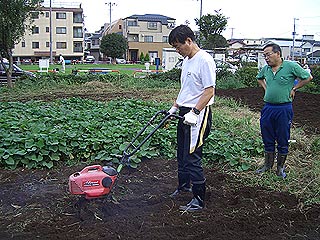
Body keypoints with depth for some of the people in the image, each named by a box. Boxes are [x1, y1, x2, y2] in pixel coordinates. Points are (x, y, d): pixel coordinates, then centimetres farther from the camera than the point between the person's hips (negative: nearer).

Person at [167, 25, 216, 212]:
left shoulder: (204, 60, -16)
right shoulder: (187, 61, 15)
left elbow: (209, 91, -20)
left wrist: (194, 113, -25)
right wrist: (174, 107, 21)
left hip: (198, 114, -10)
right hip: (185, 113, 10)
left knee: (192, 158, -7)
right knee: (182, 153, 20)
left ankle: (199, 200, 5)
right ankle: (184, 185, 40)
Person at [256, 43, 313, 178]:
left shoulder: (291, 66, -10)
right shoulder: (266, 69, 5)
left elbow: (308, 77, 0)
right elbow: (259, 78, 27)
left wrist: (293, 88, 0)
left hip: (284, 109, -4)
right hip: (267, 108, 5)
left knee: (283, 141, 7)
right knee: (267, 139, 13)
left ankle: (280, 168, 21)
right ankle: (268, 165, 28)